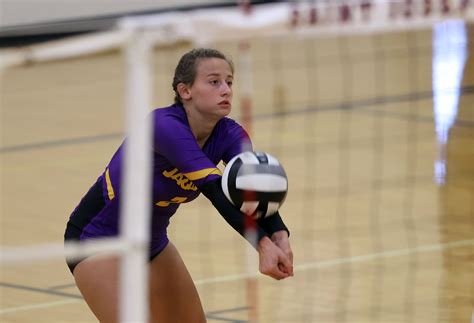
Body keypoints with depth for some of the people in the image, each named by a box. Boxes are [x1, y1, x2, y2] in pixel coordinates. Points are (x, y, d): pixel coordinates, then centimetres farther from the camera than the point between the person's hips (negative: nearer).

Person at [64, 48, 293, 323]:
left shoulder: (229, 135, -12)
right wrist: (262, 244, -52)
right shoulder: (165, 126, -32)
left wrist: (280, 237, -48)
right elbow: (216, 191, -42)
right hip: (97, 239, -8)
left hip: (153, 241, 8)